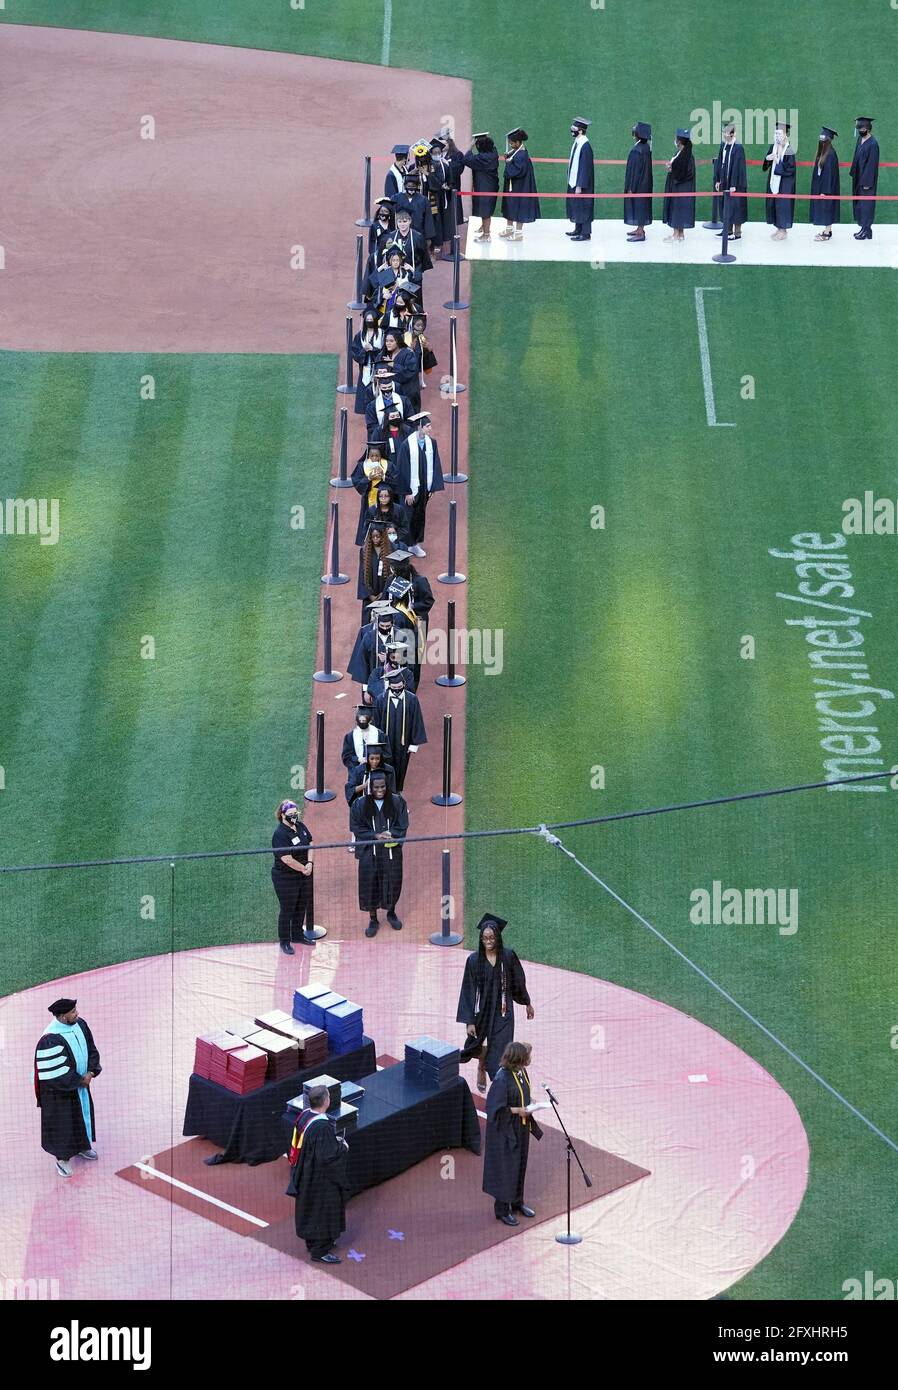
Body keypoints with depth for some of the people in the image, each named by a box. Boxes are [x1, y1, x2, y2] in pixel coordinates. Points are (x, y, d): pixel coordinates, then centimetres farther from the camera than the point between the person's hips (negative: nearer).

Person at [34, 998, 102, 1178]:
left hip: (81, 1081, 7)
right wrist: (81, 1080, -17)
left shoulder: (80, 1024, -10)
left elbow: (91, 1049, 2)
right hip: (60, 1090, -7)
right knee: (62, 1122, 9)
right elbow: (56, 1072, -28)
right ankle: (62, 1158, 27)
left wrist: (91, 1072, -12)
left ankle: (81, 1146, 46)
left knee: (83, 1112, 23)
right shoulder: (51, 1040, -32)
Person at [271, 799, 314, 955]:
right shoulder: (280, 834, -24)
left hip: (304, 876, 8)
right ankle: (285, 941, 19)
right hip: (285, 879, -8)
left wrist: (309, 863, -6)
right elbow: (288, 860, -27)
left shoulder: (300, 826, 0)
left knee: (302, 907, 20)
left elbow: (310, 844, 9)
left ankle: (298, 934, 39)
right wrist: (304, 868, -15)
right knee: (287, 910, 5)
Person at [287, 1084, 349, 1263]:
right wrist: (342, 1147, -12)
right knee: (322, 1209, 6)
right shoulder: (322, 1127, -32)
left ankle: (311, 1241, 40)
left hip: (305, 1174, 9)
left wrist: (334, 1141, 10)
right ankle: (320, 1251, 17)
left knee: (310, 1207, 23)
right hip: (321, 1179, -9)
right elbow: (327, 1156, -30)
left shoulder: (303, 1116, -5)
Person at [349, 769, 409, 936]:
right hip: (369, 852, -1)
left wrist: (390, 835, -22)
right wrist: (376, 836, -18)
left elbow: (403, 826, -3)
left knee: (392, 882, 11)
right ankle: (373, 919, 20)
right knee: (370, 884, 5)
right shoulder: (360, 804, -7)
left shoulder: (397, 802, -5)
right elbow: (356, 828, -5)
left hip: (391, 851, 1)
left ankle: (391, 913, 36)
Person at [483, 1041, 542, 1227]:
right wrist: (517, 1110, -23)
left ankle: (517, 1201, 34)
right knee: (506, 1167, 2)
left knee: (520, 1165, 19)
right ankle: (502, 1209, 15)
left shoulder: (521, 1072, -1)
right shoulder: (502, 1078, -26)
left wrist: (529, 1105, 2)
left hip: (521, 1127, 8)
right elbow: (496, 1108, -23)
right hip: (505, 1129, -8)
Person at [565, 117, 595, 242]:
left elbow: (585, 167, -22)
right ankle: (578, 229, 28)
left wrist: (580, 185, -22)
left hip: (581, 182, -9)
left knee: (582, 207, -2)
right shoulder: (577, 142, 6)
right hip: (574, 180, 9)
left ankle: (586, 234, 5)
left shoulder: (585, 146, -21)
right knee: (575, 205, 17)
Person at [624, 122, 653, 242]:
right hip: (646, 183, 9)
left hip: (638, 184, -9)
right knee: (642, 205, 16)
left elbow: (635, 169, -21)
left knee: (637, 205, -1)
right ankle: (640, 229, 26)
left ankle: (640, 233, 1)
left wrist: (631, 187, -17)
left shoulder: (636, 150, -22)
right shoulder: (647, 148, 4)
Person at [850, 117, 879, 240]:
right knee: (859, 204, 13)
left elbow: (872, 164, -20)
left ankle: (867, 231, 3)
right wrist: (853, 173, 15)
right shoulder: (860, 139, 5)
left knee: (866, 204, -3)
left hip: (867, 179, -9)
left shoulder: (872, 144, -20)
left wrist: (867, 182, -19)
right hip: (859, 177, 9)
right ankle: (864, 228, 22)